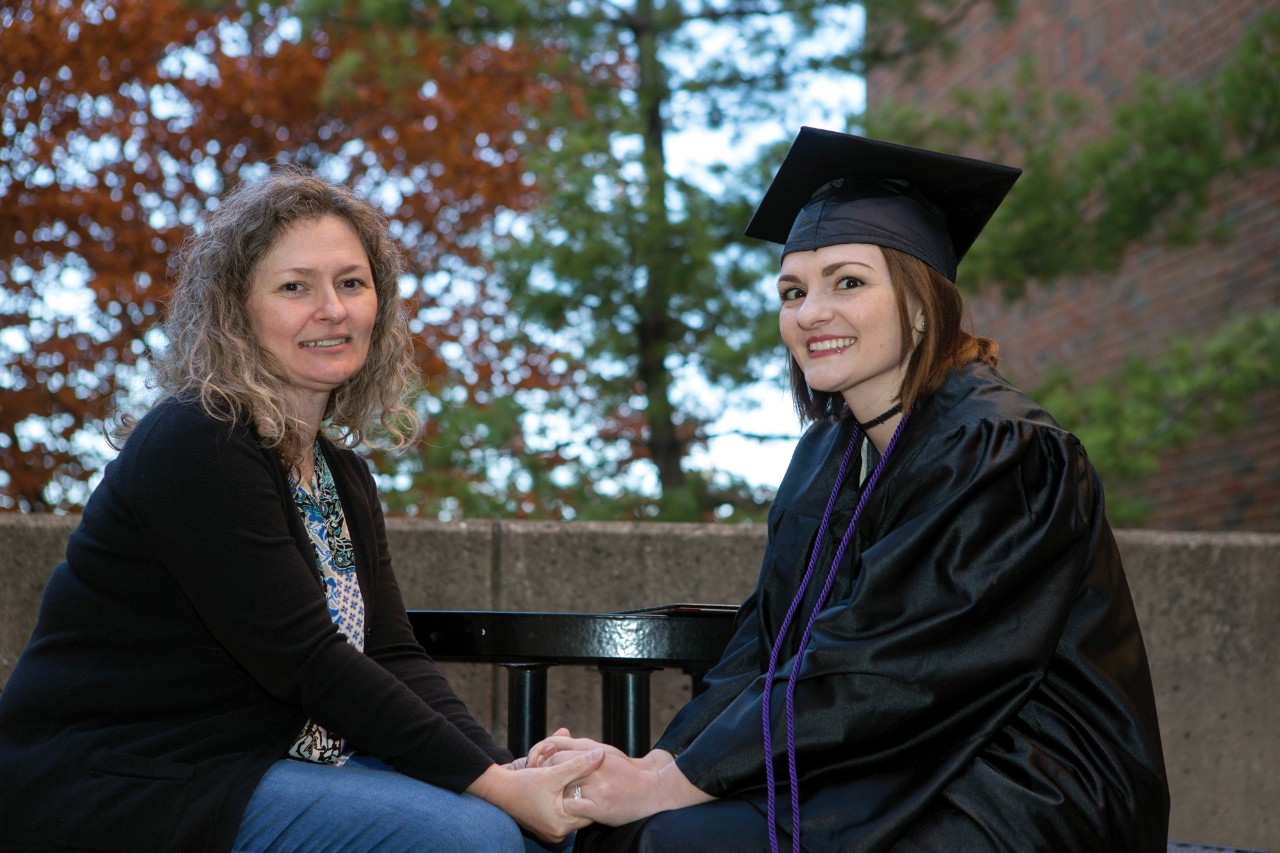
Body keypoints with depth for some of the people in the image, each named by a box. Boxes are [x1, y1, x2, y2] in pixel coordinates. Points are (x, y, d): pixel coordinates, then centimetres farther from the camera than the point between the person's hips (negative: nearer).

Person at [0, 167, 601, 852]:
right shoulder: (194, 448, -15)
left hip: (272, 759, 8)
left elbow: (394, 655, 3)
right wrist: (493, 785, -22)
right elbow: (306, 663, -20)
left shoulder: (342, 474, 12)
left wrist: (505, 768, -14)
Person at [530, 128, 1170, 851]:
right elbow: (768, 646, 5)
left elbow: (875, 674, -21)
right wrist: (658, 762, -11)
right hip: (895, 780, 7)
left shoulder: (997, 452, -16)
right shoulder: (828, 452, 9)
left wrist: (671, 783, -19)